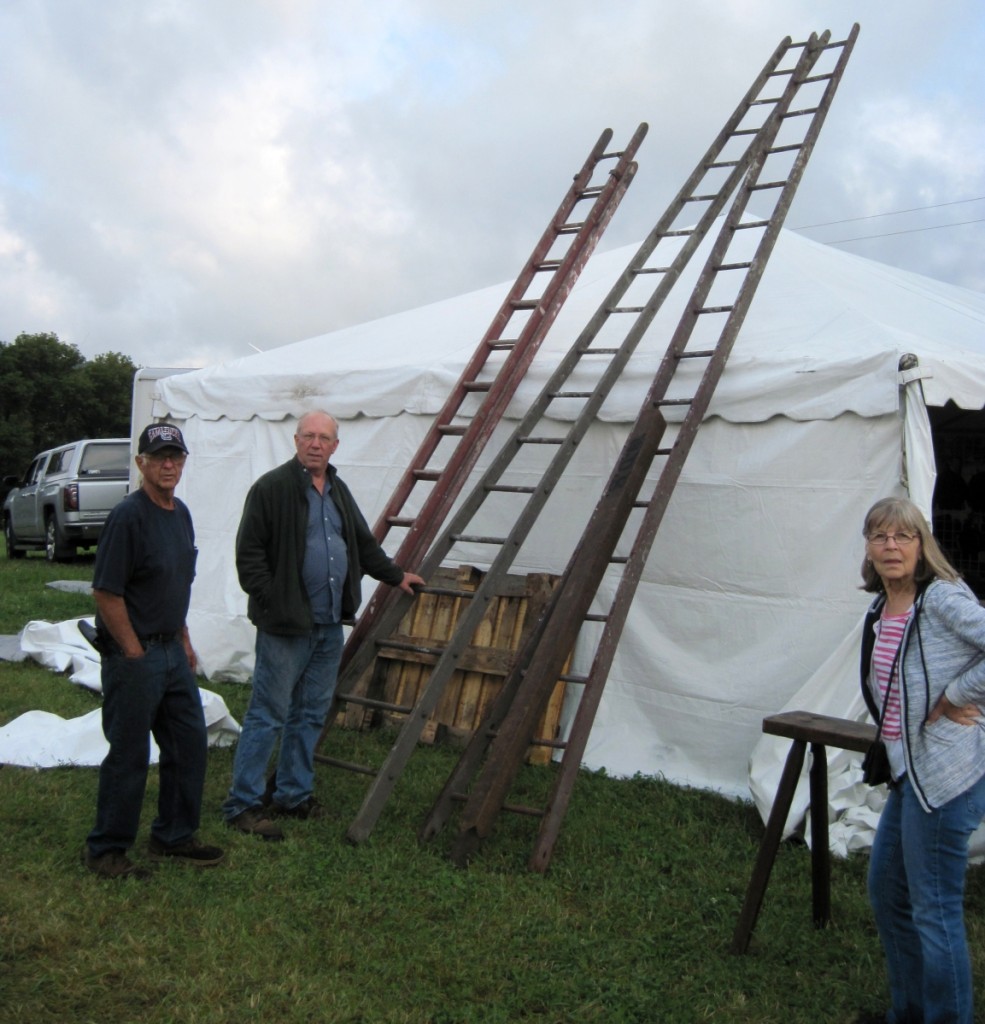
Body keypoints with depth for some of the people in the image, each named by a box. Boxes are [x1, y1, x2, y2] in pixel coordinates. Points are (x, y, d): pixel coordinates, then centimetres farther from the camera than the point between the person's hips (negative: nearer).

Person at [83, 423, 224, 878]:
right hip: (133, 656, -8)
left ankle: (173, 838, 28)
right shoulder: (128, 516, -17)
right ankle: (105, 850, 19)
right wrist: (135, 653, -15)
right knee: (129, 755, 2)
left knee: (190, 744, 13)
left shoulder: (180, 513, 9)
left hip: (171, 651, 9)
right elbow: (106, 593, -19)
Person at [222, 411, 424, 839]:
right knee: (268, 715, -3)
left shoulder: (337, 490, 15)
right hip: (285, 626, -7)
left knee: (311, 715, 14)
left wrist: (396, 575, 31)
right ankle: (243, 804, 7)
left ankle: (293, 795, 26)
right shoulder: (272, 487, -9)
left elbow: (362, 543, 28)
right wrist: (269, 602, -14)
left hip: (329, 626, 8)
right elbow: (249, 552, -10)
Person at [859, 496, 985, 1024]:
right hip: (907, 771, 10)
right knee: (886, 892, 19)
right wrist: (888, 756, 13)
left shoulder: (943, 599, -15)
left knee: (933, 910, -1)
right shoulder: (879, 612, 11)